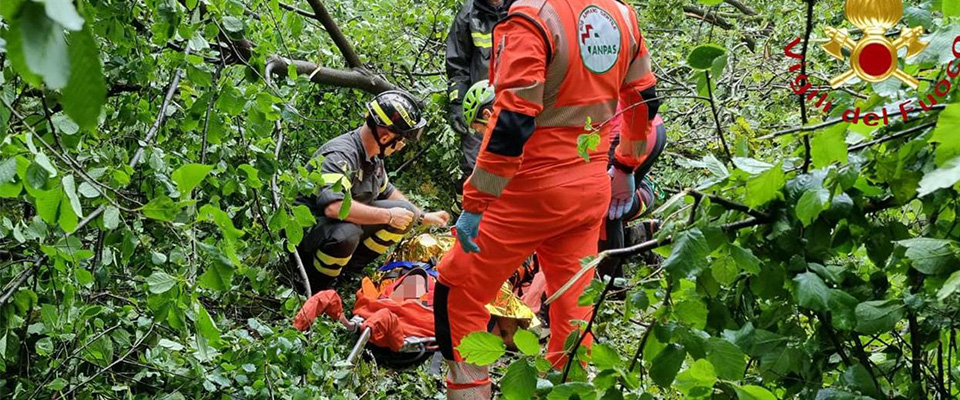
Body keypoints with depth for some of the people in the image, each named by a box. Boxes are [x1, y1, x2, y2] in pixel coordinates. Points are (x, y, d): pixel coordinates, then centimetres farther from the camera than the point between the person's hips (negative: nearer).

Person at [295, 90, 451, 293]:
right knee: (345, 233, -40)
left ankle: (351, 266, 4)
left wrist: (423, 217, 19)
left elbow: (387, 191, 22)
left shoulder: (372, 155, 2)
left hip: (349, 222, 9)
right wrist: (388, 216, -33)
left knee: (405, 212, -3)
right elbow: (334, 207, -43)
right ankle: (314, 288, -13)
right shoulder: (340, 155, -28)